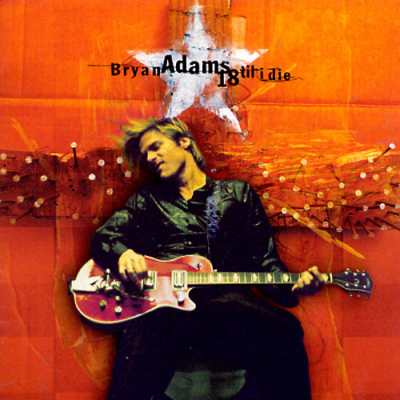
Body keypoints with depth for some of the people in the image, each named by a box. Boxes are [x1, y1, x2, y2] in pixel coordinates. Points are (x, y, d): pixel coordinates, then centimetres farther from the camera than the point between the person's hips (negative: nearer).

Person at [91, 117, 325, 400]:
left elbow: (265, 260, 16)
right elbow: (103, 236, 16)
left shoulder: (238, 194, 22)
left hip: (223, 299, 1)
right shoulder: (147, 200, 25)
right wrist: (122, 252, -8)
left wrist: (293, 287, -5)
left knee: (284, 332, -30)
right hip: (160, 300, 0)